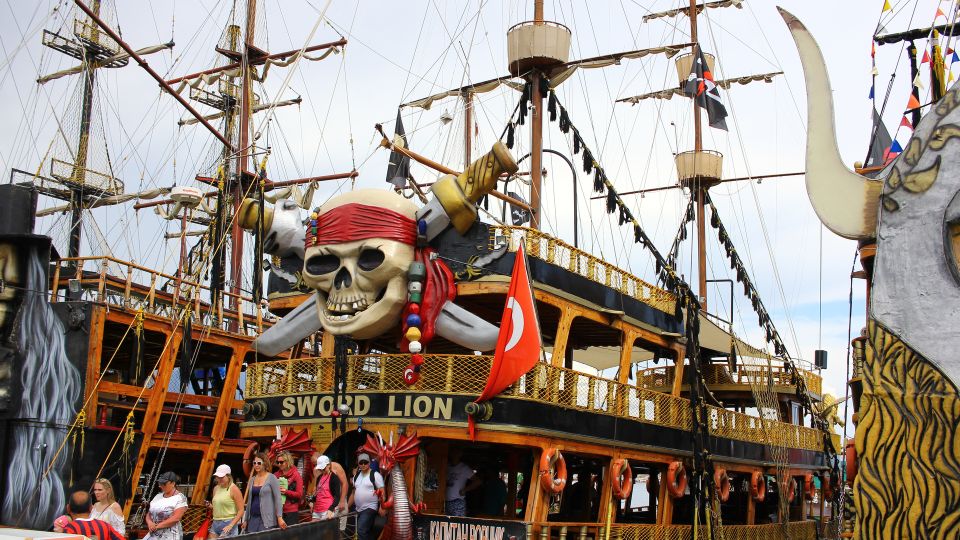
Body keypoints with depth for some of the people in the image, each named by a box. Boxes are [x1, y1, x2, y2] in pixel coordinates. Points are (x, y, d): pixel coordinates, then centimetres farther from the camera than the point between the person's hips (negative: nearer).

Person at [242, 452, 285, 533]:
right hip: (253, 518, 5)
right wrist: (245, 519, 16)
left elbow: (277, 499, -8)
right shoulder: (252, 479, 13)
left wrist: (279, 517, -16)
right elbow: (249, 500, 18)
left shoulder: (272, 478, -4)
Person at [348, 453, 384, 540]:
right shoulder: (356, 476, 13)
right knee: (367, 533, 13)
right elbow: (354, 493, 22)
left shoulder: (375, 475, -7)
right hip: (358, 509, 7)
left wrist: (382, 507, -21)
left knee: (361, 531, -20)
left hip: (370, 508, -7)